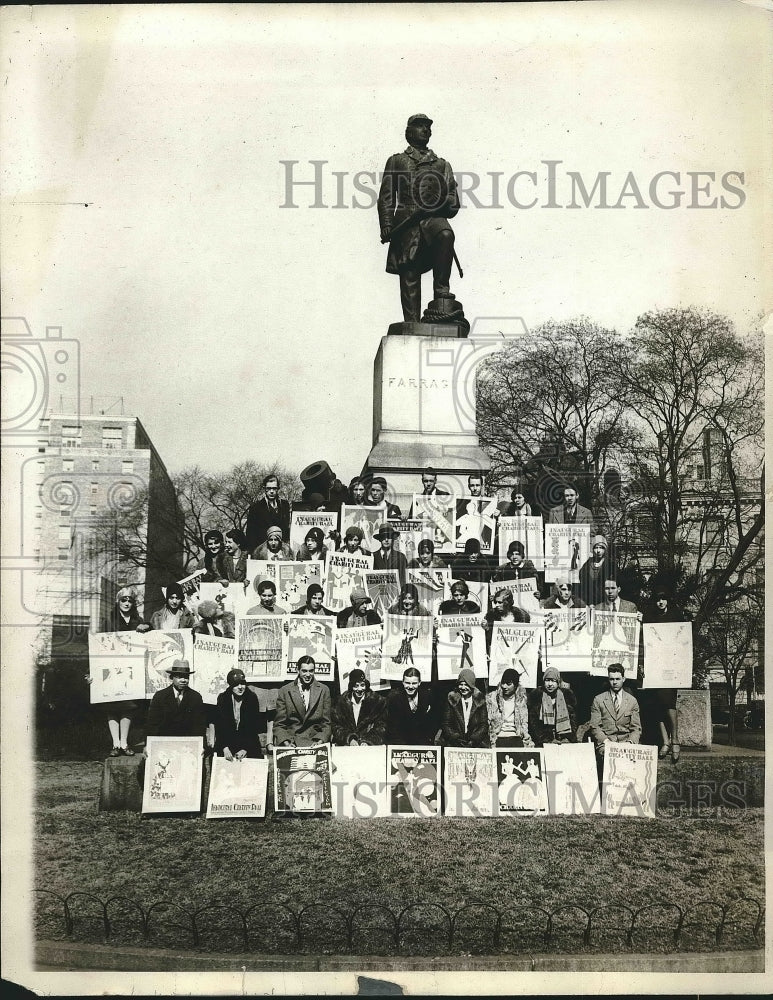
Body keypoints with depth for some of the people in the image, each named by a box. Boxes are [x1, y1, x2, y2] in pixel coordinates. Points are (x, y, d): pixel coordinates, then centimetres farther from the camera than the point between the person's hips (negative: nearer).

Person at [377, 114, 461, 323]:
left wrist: (441, 202, -5)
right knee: (409, 275, -9)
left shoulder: (442, 165, 25)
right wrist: (386, 226, -3)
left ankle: (442, 292, -31)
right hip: (407, 222, 0)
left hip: (434, 218, 0)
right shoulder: (396, 161, 21)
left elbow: (454, 204, 18)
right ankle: (412, 323, -8)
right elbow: (386, 197, 12)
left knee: (446, 235, -36)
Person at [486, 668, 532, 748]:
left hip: (516, 738, 1)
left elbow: (524, 723, 12)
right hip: (498, 738, -1)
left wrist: (528, 741, 1)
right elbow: (486, 723, 5)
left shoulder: (521, 699, 10)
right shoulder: (491, 698, 5)